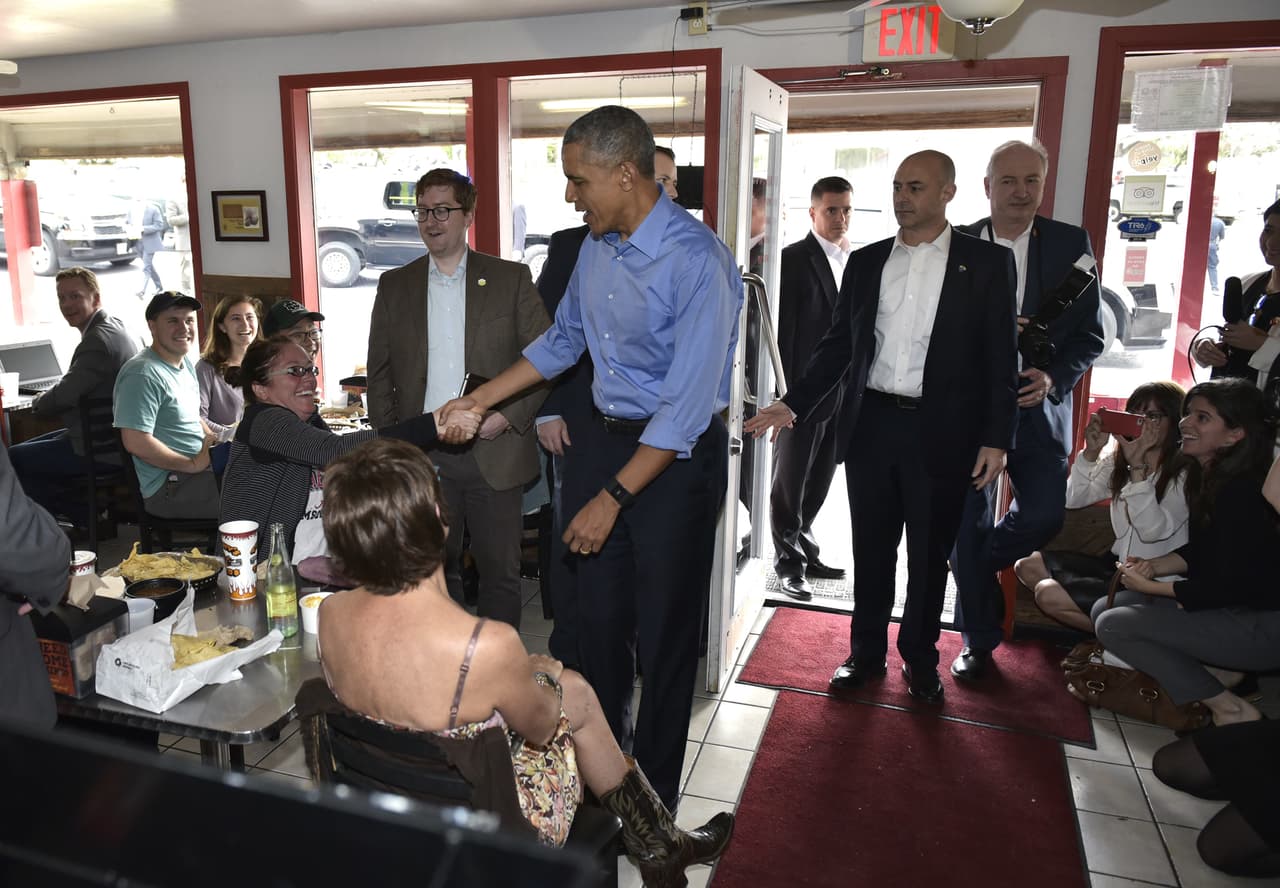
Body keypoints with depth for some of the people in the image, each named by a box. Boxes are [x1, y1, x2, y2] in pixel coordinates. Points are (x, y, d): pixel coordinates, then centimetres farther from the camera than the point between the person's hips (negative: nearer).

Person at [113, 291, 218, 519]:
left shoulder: (186, 363, 15)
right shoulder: (143, 374, -15)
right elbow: (136, 442, -22)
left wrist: (216, 442, 6)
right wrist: (193, 464, -17)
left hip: (201, 466, 10)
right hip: (171, 486, -10)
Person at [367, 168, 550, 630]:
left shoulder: (511, 278, 1)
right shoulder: (395, 285, 9)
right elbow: (379, 374, 11)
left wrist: (509, 415, -13)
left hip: (494, 452, -2)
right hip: (423, 456, 2)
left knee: (500, 571, 8)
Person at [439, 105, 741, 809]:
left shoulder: (696, 260, -22)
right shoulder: (597, 245, 4)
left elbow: (687, 408, -24)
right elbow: (563, 341, 18)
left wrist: (613, 497, -21)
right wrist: (479, 400, 16)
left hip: (676, 455, -7)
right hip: (604, 434, 7)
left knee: (663, 632, 7)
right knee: (599, 617, 15)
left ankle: (654, 797, 27)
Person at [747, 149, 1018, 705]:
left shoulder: (987, 262, -1)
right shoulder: (865, 262, 8)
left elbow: (1000, 356, -3)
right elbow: (838, 345, 9)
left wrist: (996, 439, -8)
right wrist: (794, 404, -2)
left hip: (941, 433, -2)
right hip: (871, 426, 3)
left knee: (929, 554, 11)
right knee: (871, 548, 12)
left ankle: (920, 660, 29)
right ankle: (866, 653, 28)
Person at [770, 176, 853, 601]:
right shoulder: (793, 259, -8)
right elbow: (782, 329, -12)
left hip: (841, 392, 7)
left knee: (818, 482, 16)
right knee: (790, 482, 5)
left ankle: (804, 551, 30)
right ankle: (789, 564, 16)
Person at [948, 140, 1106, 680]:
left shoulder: (1071, 244, 2)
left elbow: (1089, 333, 2)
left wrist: (1055, 379, -14)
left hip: (1038, 404, 1)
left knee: (1044, 515, -7)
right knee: (970, 527, 5)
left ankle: (976, 566, 27)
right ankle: (980, 640, 23)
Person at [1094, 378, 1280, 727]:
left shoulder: (1242, 493, -23)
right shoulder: (1209, 476, 4)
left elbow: (1229, 587, -22)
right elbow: (1199, 551, 13)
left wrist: (1152, 587, -13)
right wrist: (1154, 566, -5)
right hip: (1235, 610, 10)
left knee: (1113, 625, -15)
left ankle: (1230, 708, -4)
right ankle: (1220, 673, 7)